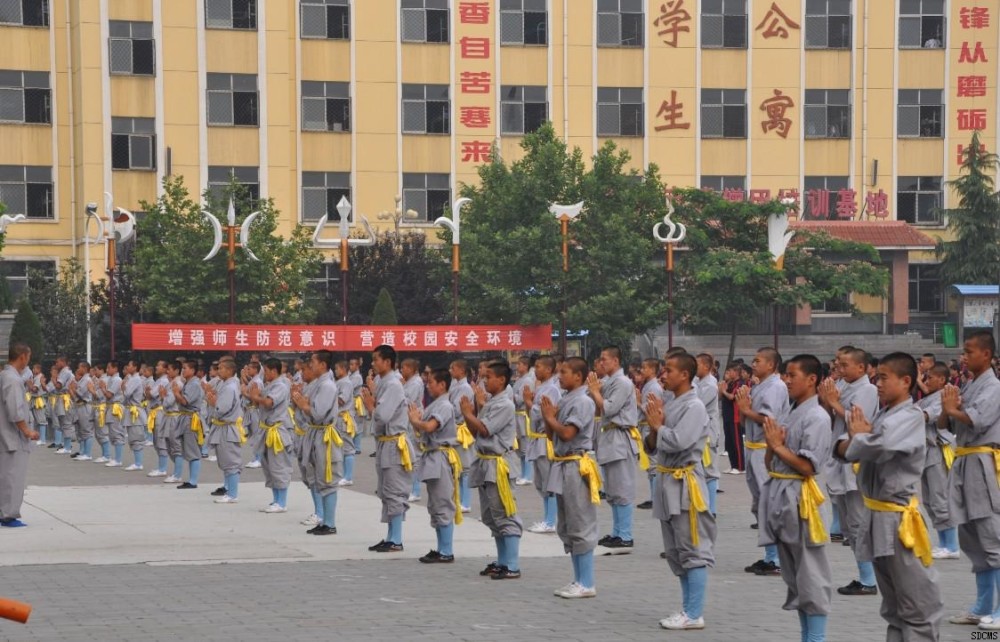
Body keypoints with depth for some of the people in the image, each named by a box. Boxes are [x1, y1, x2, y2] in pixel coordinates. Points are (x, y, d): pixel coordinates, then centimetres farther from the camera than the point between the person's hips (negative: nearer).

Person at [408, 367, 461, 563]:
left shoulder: (444, 406, -15)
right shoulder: (434, 405, 13)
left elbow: (429, 427, -30)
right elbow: (421, 431, 13)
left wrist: (414, 420, -13)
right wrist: (416, 419, -2)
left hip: (441, 458, -10)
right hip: (432, 458, 10)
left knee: (443, 506, -6)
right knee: (435, 506, 15)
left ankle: (447, 552, -2)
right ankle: (441, 549, 21)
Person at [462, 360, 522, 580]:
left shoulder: (504, 405, -15)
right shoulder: (489, 403, 14)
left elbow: (484, 429, -19)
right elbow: (475, 432, 16)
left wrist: (468, 413, -5)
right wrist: (469, 414, 3)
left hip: (499, 464, -10)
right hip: (485, 463, 10)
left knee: (505, 516, -8)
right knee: (491, 516, 15)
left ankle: (513, 566, -7)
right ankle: (502, 562, 24)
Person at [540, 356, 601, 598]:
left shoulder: (583, 402, -14)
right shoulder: (564, 401, 13)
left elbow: (567, 433, -22)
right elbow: (551, 436, 17)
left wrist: (550, 417, -6)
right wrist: (548, 416, 1)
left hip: (576, 467, -10)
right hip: (562, 466, 10)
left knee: (580, 526, -5)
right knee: (567, 528, 14)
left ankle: (587, 583, -1)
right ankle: (579, 579, 21)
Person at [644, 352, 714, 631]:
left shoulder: (694, 407, -13)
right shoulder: (670, 404, 13)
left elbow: (680, 441, -26)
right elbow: (653, 447, 15)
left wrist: (657, 426, -10)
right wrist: (654, 427, -4)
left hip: (685, 484, -10)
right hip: (669, 482, 10)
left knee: (693, 550, -5)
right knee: (676, 552, 14)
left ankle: (695, 614, -3)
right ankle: (688, 609, 21)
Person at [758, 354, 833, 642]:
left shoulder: (817, 417, -12)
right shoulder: (791, 414, 14)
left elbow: (808, 466, -18)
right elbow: (770, 463, 16)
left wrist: (778, 446, -11)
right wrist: (772, 444, -3)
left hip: (798, 498, -9)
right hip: (779, 496, 9)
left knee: (811, 576, -4)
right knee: (793, 575, 15)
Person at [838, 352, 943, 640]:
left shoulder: (911, 417, -15)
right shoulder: (883, 415, 12)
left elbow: (877, 447, -30)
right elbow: (842, 449, 7)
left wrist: (857, 437, -8)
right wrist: (861, 438, -15)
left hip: (900, 519, -9)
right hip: (879, 517, 9)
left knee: (917, 606, -4)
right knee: (892, 603, 18)